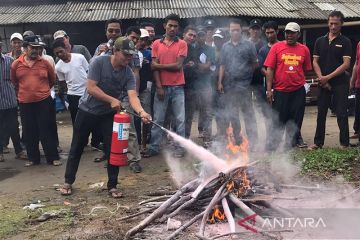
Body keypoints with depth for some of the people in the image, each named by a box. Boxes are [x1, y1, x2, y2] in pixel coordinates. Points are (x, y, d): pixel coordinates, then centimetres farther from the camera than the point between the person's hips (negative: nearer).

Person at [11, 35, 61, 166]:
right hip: (25, 103, 2)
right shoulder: (16, 64, -1)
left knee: (46, 131, 3)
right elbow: (14, 82, 15)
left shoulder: (44, 62, -3)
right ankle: (33, 158, 22)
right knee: (30, 132, 9)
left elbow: (53, 79, 11)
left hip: (44, 101, -2)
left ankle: (53, 157, 11)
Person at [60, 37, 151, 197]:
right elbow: (91, 88, -23)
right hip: (87, 111, -2)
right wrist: (112, 100, -29)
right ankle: (68, 182, 25)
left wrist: (141, 112, -43)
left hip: (109, 114, 2)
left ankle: (112, 186, 13)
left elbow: (132, 96, -24)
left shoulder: (128, 73, -11)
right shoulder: (99, 62, -20)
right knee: (76, 148, 8)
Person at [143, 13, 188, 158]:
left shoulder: (182, 44, 2)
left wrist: (159, 65, -4)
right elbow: (154, 67, 0)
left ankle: (179, 147, 12)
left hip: (177, 87, -1)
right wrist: (159, 87, -7)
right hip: (162, 87, 1)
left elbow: (178, 66, -8)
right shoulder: (157, 44, 7)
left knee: (180, 119, 4)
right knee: (157, 119, 5)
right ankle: (154, 147, 13)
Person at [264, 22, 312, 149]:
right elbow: (270, 69, -4)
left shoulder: (304, 49, 6)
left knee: (295, 121, 8)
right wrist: (269, 89, -9)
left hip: (298, 91, 2)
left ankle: (291, 146, 21)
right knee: (278, 121, 5)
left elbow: (306, 70, 13)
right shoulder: (276, 47, -1)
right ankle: (274, 146, 17)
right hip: (280, 91, -2)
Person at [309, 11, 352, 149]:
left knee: (341, 114, -2)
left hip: (340, 83, -3)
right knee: (321, 113, 7)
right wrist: (321, 77, -7)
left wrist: (328, 77, -13)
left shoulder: (345, 42, -1)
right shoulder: (320, 41, 10)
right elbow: (315, 62, 8)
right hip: (323, 84, 3)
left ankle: (344, 143, 6)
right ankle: (318, 142, 15)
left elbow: (346, 64, -8)